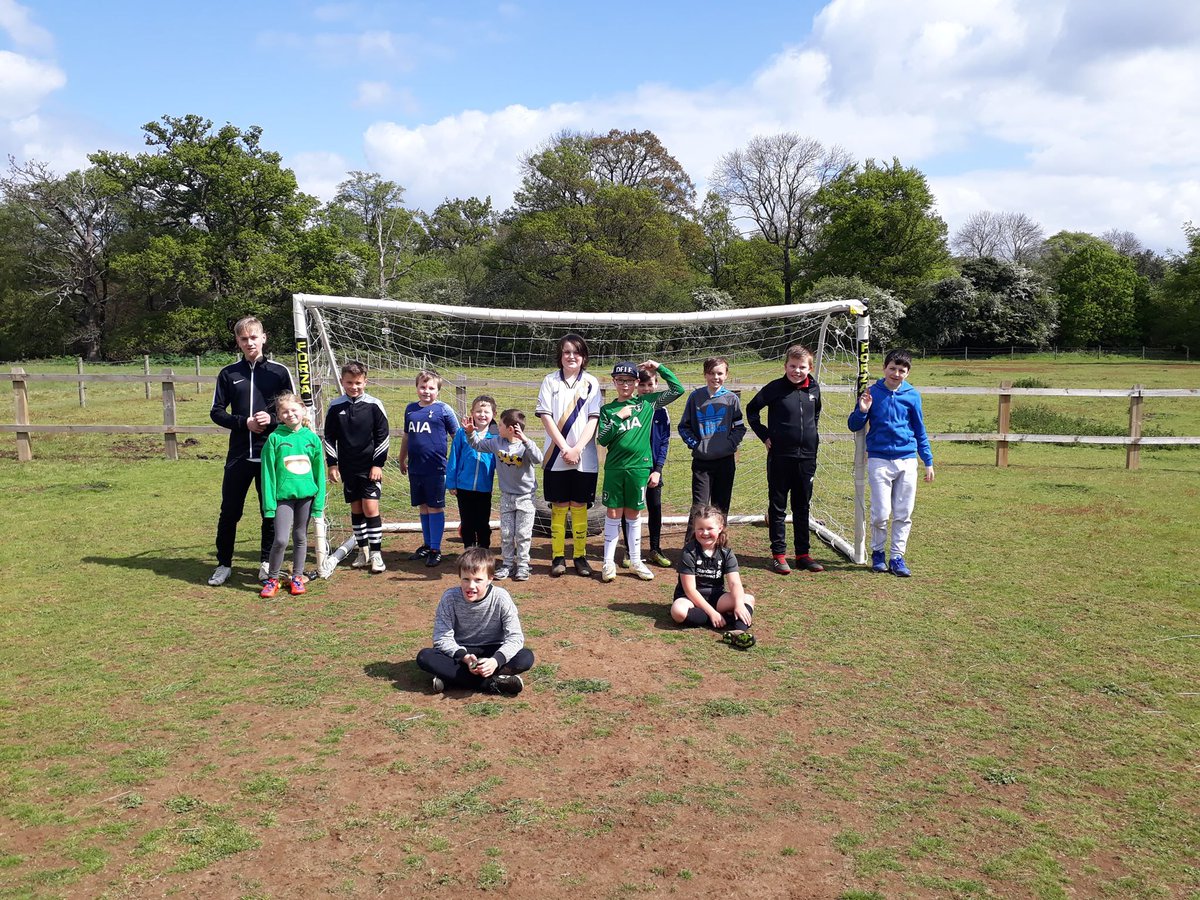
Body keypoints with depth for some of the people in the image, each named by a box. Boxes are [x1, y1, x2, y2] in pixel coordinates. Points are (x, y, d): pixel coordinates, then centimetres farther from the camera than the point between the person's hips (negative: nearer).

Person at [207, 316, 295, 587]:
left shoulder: (279, 371, 2)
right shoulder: (228, 374, 5)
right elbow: (216, 412, 6)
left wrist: (272, 419, -14)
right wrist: (244, 423, -10)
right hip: (239, 455, 1)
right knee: (229, 511, 6)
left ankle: (267, 563, 21)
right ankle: (224, 564, 21)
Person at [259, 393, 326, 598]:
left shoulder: (312, 438, 3)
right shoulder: (274, 439, -4)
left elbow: (319, 472, 6)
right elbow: (268, 473, -3)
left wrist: (319, 502, 3)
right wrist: (269, 503, -7)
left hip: (307, 495, 3)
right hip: (283, 496, -3)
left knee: (301, 537, 12)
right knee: (281, 540, -8)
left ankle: (297, 577, 26)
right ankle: (272, 579, 10)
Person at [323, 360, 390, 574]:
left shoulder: (374, 405, -5)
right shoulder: (335, 407, 2)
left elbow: (383, 436, -2)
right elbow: (329, 437, 10)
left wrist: (378, 464, -6)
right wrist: (332, 464, 5)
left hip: (370, 467, -3)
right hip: (348, 468, 3)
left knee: (371, 508, -9)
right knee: (356, 509, 9)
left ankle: (376, 554, -2)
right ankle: (363, 551, 20)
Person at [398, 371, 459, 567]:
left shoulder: (443, 409, -5)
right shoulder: (410, 409, 10)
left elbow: (457, 435, -1)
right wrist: (401, 460, 26)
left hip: (435, 468, -5)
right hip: (415, 468, 5)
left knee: (435, 507, 1)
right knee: (423, 506, 14)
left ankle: (435, 549, 9)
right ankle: (426, 545, 26)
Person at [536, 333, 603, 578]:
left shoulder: (591, 383, 4)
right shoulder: (550, 381, 3)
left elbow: (593, 419, -2)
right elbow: (546, 416, -3)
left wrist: (577, 449, -13)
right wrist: (564, 448, -11)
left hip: (585, 457, 0)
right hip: (556, 456, 0)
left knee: (579, 506, 6)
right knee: (559, 507, 4)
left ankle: (580, 556, 15)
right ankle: (558, 557, 11)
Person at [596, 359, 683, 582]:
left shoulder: (647, 403, 5)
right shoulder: (607, 410, 5)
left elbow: (677, 389, 3)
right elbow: (602, 440, -2)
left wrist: (659, 368, 1)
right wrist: (618, 418, -10)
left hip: (639, 466, 0)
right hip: (614, 467, 0)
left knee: (633, 513, 9)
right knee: (613, 513, 3)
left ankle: (635, 561, 19)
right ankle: (608, 562, 10)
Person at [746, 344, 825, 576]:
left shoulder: (814, 388, 5)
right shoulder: (774, 388, -8)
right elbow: (751, 410, 2)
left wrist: (812, 433, 15)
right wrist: (764, 435, -2)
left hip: (807, 457, 4)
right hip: (780, 456, -4)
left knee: (802, 507, 12)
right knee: (777, 507, 4)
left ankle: (803, 554, 20)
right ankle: (778, 554, 11)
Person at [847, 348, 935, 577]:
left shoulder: (912, 395, 5)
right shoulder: (872, 393, 0)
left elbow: (920, 431, 13)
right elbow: (854, 426, 3)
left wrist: (928, 462, 11)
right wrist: (862, 411, -17)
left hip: (907, 461, 2)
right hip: (879, 460, -2)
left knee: (903, 514, 4)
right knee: (881, 513, -3)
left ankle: (897, 556, 14)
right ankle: (878, 552, 18)